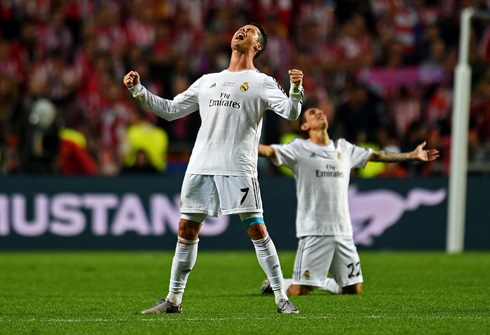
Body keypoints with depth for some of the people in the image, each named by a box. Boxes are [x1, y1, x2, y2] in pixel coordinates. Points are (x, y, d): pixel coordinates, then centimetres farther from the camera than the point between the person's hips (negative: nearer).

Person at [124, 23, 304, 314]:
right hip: (201, 166, 5)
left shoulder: (262, 83, 6)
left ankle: (281, 298, -6)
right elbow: (170, 110, 25)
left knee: (257, 230, -11)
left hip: (238, 169, -5)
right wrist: (139, 91, 16)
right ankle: (174, 299, 14)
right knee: (187, 230, 6)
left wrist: (296, 88, -25)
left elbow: (290, 112, -6)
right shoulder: (207, 82, 21)